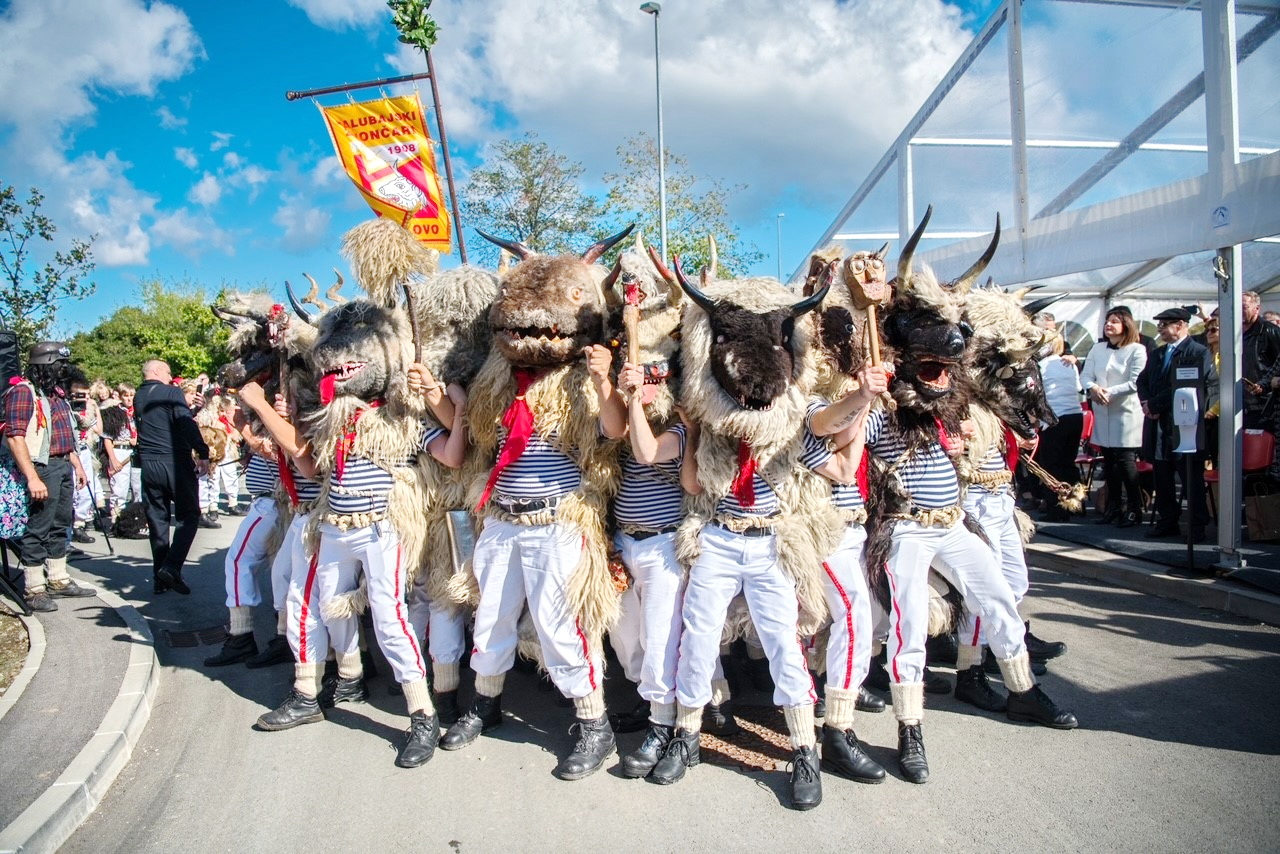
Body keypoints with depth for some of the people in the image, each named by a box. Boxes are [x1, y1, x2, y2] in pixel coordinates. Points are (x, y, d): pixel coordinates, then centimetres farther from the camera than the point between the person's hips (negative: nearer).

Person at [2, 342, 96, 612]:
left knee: (60, 526, 15)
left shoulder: (56, 393, 16)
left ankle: (58, 581, 24)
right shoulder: (22, 392, -12)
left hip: (64, 467, 9)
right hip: (42, 468, -9)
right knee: (38, 529, -4)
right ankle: (34, 590, 3)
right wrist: (32, 478, -25)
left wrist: (77, 465, 20)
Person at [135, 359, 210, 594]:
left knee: (157, 519, 11)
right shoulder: (172, 394, -7)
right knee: (188, 515, 4)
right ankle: (171, 567, -12)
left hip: (148, 465, 6)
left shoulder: (138, 398, 12)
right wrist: (203, 453, -20)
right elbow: (187, 424, -18)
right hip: (175, 462, -6)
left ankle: (160, 578, 13)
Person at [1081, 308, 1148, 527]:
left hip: (1126, 413, -5)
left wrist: (1109, 392, -16)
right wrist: (1092, 388, -14)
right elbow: (1085, 376, 7)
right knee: (1109, 460, 9)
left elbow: (1136, 383, -12)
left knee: (1126, 460, -7)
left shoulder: (1137, 350, -4)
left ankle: (1134, 508, 3)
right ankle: (1113, 506, 18)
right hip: (1103, 414, 5)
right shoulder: (1097, 348, 13)